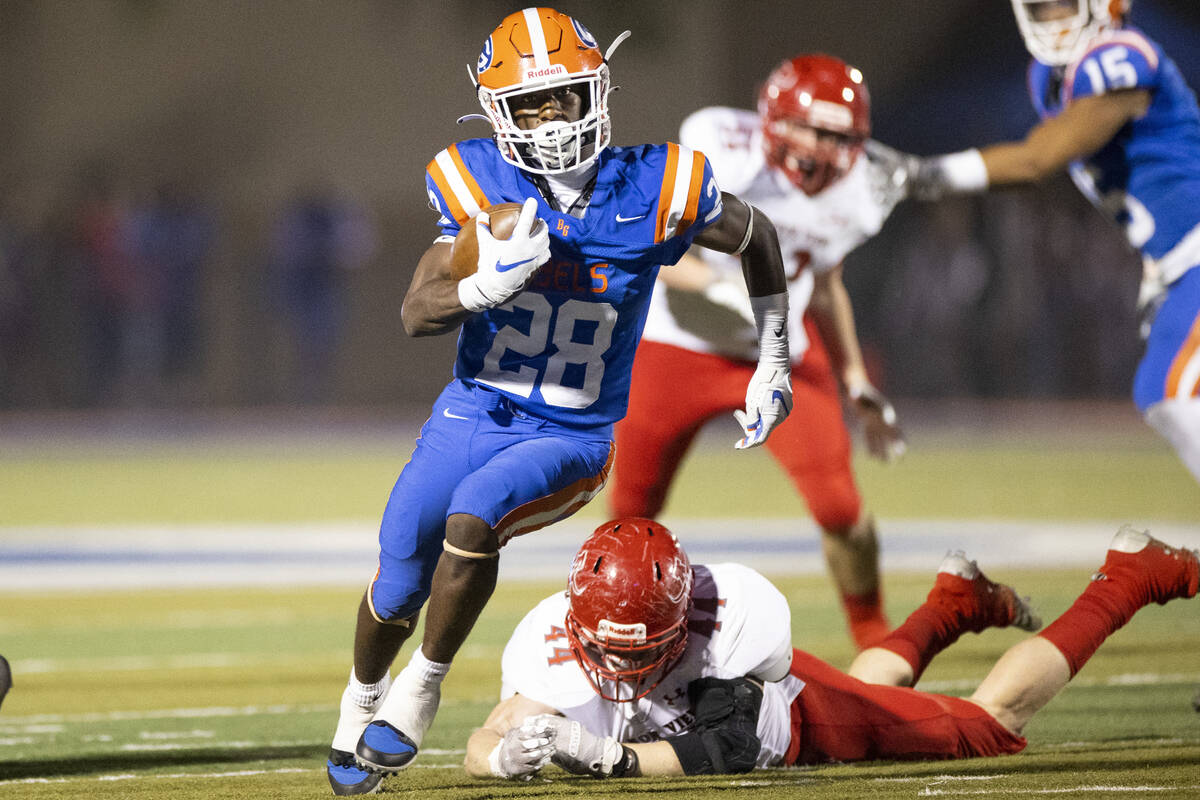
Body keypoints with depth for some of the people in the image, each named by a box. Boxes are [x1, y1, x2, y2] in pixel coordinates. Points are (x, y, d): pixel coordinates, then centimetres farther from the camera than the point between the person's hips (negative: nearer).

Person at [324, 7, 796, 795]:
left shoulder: (652, 192, -13)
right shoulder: (483, 185, -10)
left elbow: (757, 238, 7)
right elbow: (418, 313, -16)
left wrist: (773, 365, 9)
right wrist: (486, 283, -37)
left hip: (570, 438, -2)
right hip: (473, 413, 2)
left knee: (471, 517, -30)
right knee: (399, 586, 7)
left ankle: (421, 692, -10)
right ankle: (360, 704, 39)